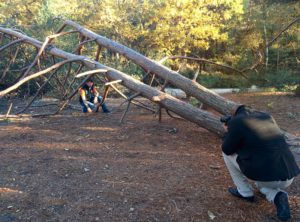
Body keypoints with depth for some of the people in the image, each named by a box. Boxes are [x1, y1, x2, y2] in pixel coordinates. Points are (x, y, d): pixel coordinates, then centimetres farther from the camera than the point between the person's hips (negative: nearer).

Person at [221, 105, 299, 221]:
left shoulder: (236, 121, -6)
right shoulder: (267, 117, 16)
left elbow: (227, 149, 4)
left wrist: (229, 132, 20)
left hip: (266, 177, -6)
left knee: (227, 153, 13)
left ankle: (245, 192, 18)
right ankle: (277, 196, 8)